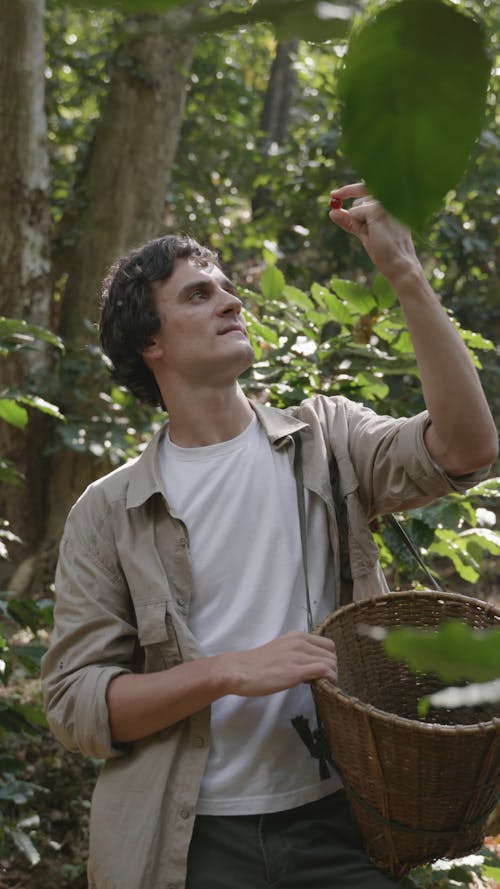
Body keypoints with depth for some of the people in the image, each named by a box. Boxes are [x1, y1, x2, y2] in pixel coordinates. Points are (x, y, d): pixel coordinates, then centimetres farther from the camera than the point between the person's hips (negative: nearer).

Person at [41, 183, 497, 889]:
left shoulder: (324, 439, 3)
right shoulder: (108, 513, -1)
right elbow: (73, 703, -5)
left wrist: (404, 274, -19)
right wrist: (231, 672, -18)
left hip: (338, 827, 1)